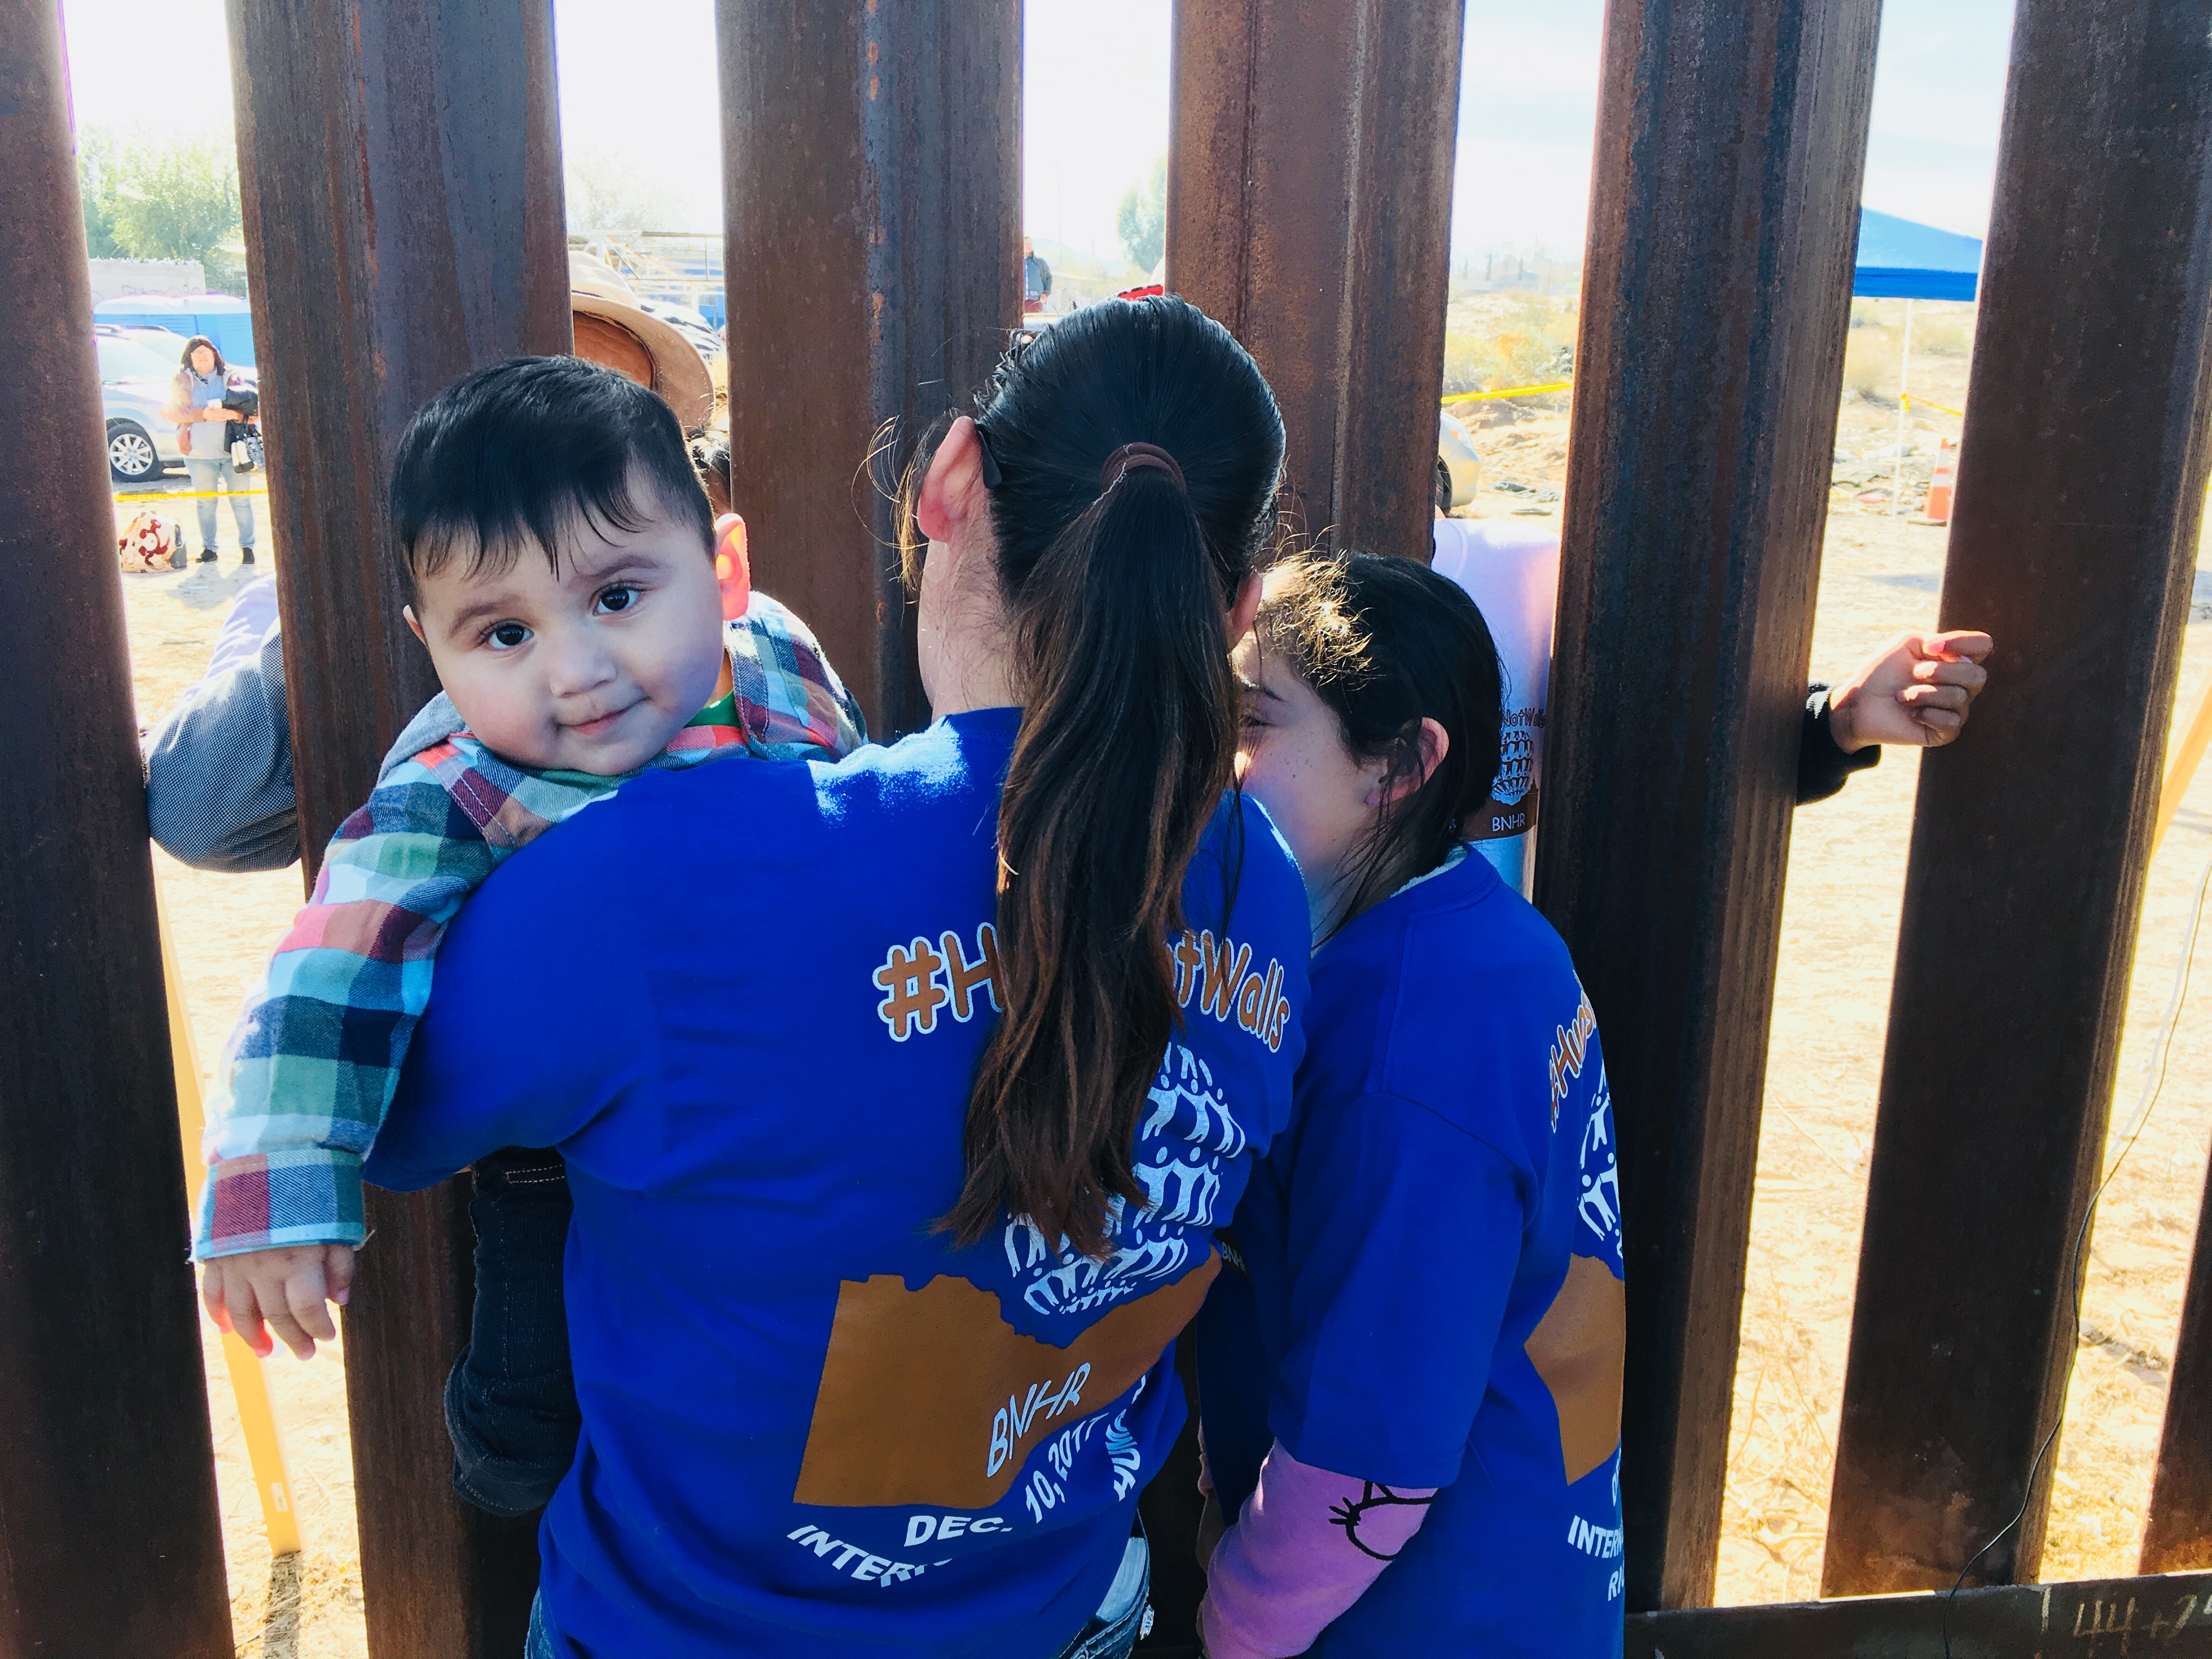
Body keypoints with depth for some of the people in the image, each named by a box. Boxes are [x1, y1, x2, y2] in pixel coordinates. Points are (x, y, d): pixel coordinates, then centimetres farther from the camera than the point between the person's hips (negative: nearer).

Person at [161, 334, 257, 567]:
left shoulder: (230, 378, 8)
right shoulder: (183, 381, 6)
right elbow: (171, 410, -7)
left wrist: (234, 414, -21)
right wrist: (204, 415, -19)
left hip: (232, 450, 0)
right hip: (200, 453, 0)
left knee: (240, 499, 0)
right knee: (205, 502, 6)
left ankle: (247, 546, 8)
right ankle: (208, 548, 14)